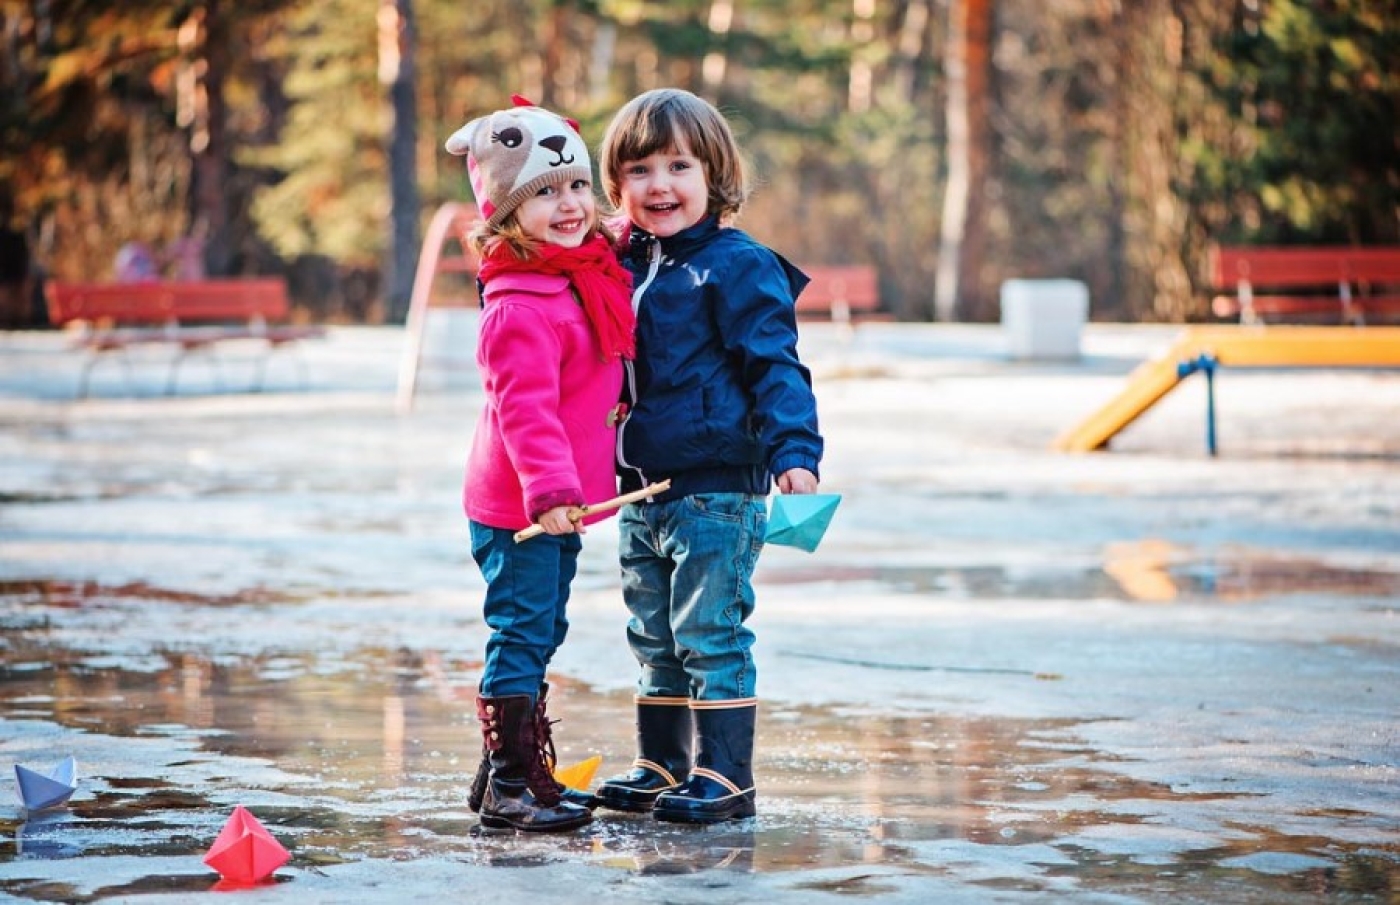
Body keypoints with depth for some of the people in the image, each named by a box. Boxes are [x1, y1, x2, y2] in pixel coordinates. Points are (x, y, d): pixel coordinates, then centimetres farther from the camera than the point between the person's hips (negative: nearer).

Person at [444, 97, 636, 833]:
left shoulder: (591, 278, 9)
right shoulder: (520, 307, -21)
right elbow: (522, 409, -28)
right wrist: (549, 492, -35)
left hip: (559, 503, 9)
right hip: (517, 508, -9)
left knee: (539, 634, 16)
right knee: (521, 632, -5)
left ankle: (521, 771, 26)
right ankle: (508, 787, 0)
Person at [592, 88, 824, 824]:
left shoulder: (738, 266, -9)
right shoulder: (623, 266, 12)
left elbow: (775, 369, -12)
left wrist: (795, 453, -25)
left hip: (717, 492, -8)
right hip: (640, 494, 8)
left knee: (710, 637, -4)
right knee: (653, 642, 15)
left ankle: (724, 777, 2)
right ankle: (662, 768, 24)